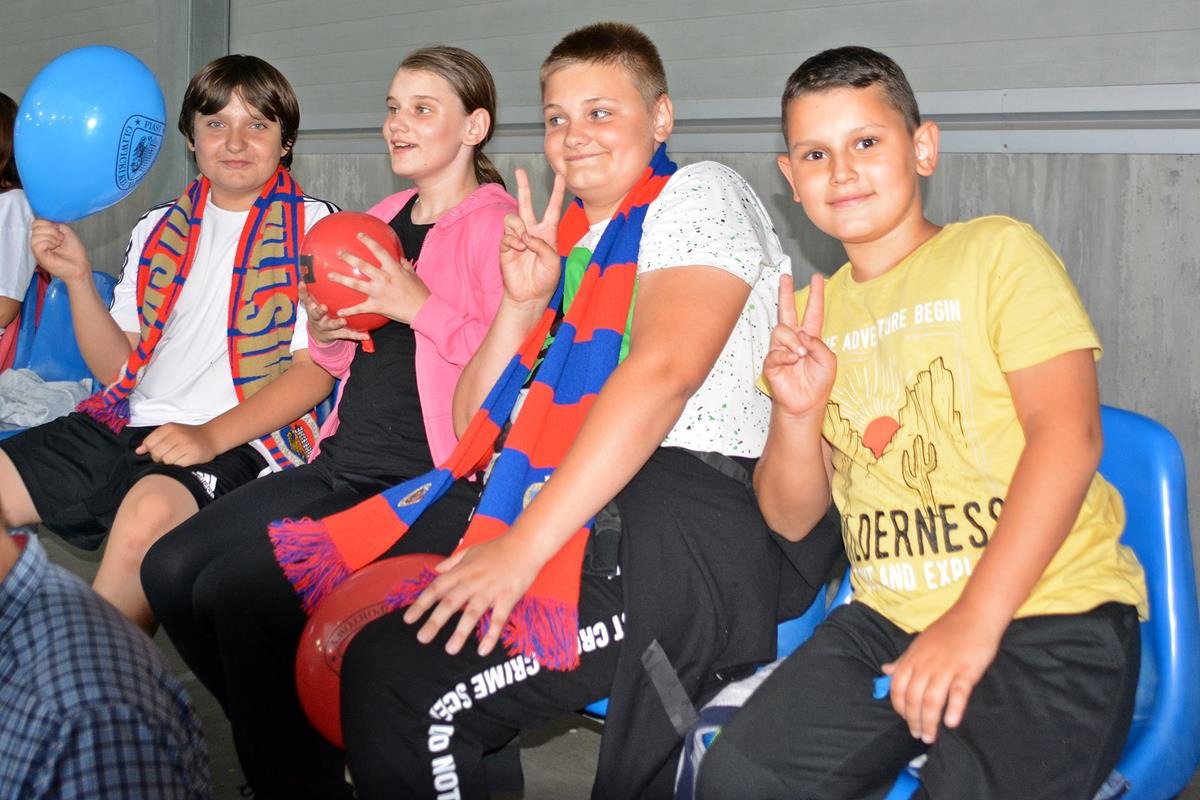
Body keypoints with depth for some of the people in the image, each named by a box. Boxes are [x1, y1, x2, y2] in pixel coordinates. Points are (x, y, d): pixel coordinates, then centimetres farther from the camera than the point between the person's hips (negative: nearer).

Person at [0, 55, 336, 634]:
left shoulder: (313, 228, 4)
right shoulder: (157, 231, 19)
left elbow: (316, 369, -5)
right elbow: (117, 368, 17)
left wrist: (211, 435, -17)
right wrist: (78, 278, 1)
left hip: (236, 440, -6)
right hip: (127, 423, 6)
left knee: (149, 509, -36)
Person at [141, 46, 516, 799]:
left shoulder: (496, 226, -6)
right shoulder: (382, 221, 18)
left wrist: (422, 306, -20)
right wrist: (325, 332, 6)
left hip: (436, 479, -8)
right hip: (344, 462, 8)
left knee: (241, 591, -23)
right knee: (172, 568, -6)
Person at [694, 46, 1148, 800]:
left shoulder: (998, 251, -1)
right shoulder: (813, 313, 14)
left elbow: (1068, 435, -13)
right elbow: (791, 518, 13)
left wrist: (974, 622, -20)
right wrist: (798, 413, -8)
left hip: (1050, 610, -4)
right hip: (893, 618, 5)